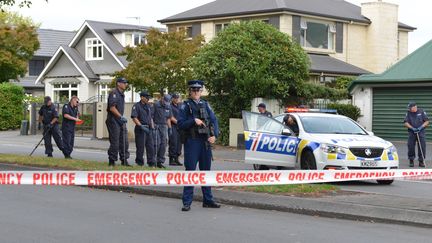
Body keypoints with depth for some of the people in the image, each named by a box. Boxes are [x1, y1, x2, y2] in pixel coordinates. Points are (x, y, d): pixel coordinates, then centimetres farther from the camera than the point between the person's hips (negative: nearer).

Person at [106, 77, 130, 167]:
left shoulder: (122, 94, 17)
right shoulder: (114, 93, -13)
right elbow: (112, 108, -20)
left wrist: (122, 118, 14)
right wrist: (121, 117, -21)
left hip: (121, 121, 9)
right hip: (113, 120, -9)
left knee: (124, 142, 8)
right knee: (114, 142, -5)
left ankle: (124, 160, 13)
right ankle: (112, 161, 3)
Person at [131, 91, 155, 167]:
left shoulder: (148, 106, 15)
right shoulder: (136, 106, -7)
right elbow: (134, 118, -14)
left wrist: (152, 126, 12)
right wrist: (141, 126, -21)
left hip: (148, 129, 7)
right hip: (140, 129, -7)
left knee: (151, 146, 4)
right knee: (140, 146, -2)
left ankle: (151, 163, 7)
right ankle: (139, 163, 8)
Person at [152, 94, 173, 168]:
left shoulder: (168, 107, 14)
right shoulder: (156, 105, -4)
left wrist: (170, 128, 14)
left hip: (164, 127, 5)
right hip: (156, 126, -5)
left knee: (163, 144, 0)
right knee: (157, 143, -12)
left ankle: (160, 162, 4)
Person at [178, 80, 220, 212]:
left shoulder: (205, 105, 12)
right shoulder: (185, 105, 0)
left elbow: (214, 120, 9)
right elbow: (180, 123, -6)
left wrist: (214, 135, -6)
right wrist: (194, 120, -19)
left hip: (206, 142, 5)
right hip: (192, 141, -4)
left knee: (206, 170, 11)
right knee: (190, 171, -5)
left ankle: (208, 200, 20)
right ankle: (187, 202, -1)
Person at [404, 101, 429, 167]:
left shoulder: (421, 112, 1)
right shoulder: (408, 113, 6)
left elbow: (427, 121, 2)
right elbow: (406, 123, 2)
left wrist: (421, 127, -13)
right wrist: (412, 128, -13)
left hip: (421, 132, -1)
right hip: (411, 132, 1)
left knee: (422, 146, -4)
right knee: (411, 146, 0)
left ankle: (421, 161, 5)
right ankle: (411, 161, 13)